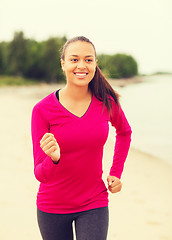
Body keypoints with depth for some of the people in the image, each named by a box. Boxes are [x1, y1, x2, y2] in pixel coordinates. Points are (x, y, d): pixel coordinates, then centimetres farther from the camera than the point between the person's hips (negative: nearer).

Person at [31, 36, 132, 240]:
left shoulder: (107, 102, -7)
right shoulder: (43, 110, -14)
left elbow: (124, 132, 17)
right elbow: (41, 174, -15)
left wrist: (116, 173, 9)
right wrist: (53, 159, -36)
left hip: (94, 204, 1)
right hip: (52, 206, -1)